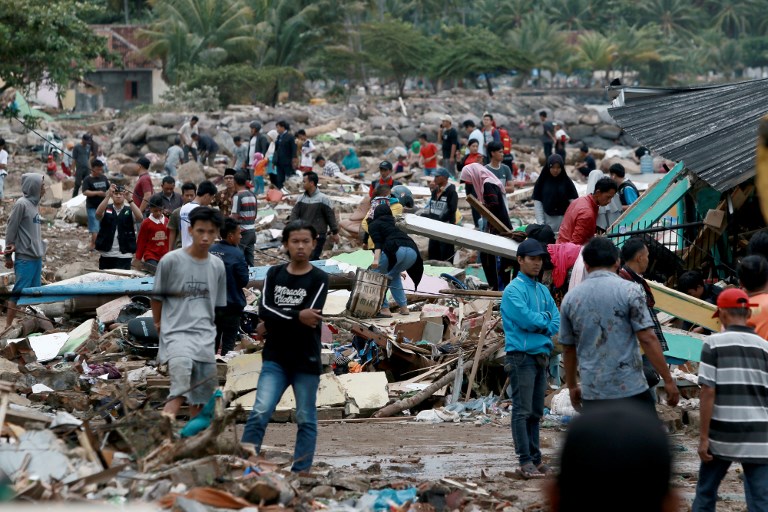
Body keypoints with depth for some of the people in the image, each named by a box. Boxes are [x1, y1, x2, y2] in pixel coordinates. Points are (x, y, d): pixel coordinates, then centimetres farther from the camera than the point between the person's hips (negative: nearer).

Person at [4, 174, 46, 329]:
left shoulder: (34, 204, 12)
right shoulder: (21, 204, -12)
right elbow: (11, 229, -10)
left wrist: (40, 249, 5)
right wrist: (8, 255, -7)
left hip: (37, 257, 8)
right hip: (25, 258, -8)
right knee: (19, 292, -7)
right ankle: (8, 325, -4)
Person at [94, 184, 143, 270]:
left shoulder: (129, 211, 3)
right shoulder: (106, 209, 4)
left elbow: (140, 218, -16)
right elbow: (98, 213, -18)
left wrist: (130, 200, -25)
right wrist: (108, 195, -28)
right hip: (106, 255, 2)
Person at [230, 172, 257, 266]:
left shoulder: (237, 196, -13)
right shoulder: (252, 195, 8)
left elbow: (235, 217, -14)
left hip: (242, 231, -7)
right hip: (252, 230, 7)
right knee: (249, 259, 11)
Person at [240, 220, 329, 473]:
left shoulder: (319, 279, -1)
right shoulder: (274, 274, 8)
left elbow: (310, 317, -14)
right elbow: (264, 310, -5)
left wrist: (273, 324, -9)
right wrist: (297, 316, -16)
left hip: (306, 361, -1)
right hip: (275, 359, 1)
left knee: (306, 419, 5)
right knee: (259, 413, -10)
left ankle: (301, 472, 11)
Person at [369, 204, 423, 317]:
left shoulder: (374, 225, 19)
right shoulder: (393, 225, 38)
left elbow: (377, 242, -2)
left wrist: (376, 259, -15)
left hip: (396, 249, -6)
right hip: (412, 251, 6)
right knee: (393, 275, 31)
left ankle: (384, 309, 1)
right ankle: (403, 307, 25)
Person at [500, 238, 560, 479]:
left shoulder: (543, 291, 16)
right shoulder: (513, 290, -8)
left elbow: (556, 323, 10)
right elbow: (526, 319, -19)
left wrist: (539, 324, -8)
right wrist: (545, 318, -2)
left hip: (541, 356, 8)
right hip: (522, 357, -8)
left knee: (536, 412, 11)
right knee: (522, 411, -8)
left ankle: (535, 458, 16)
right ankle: (525, 461, -8)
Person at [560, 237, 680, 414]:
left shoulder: (570, 298, 7)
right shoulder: (629, 291, -5)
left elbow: (568, 348, 14)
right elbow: (647, 339, -10)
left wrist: (572, 386, 27)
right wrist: (668, 380, -6)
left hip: (592, 394, 3)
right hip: (631, 390, -3)